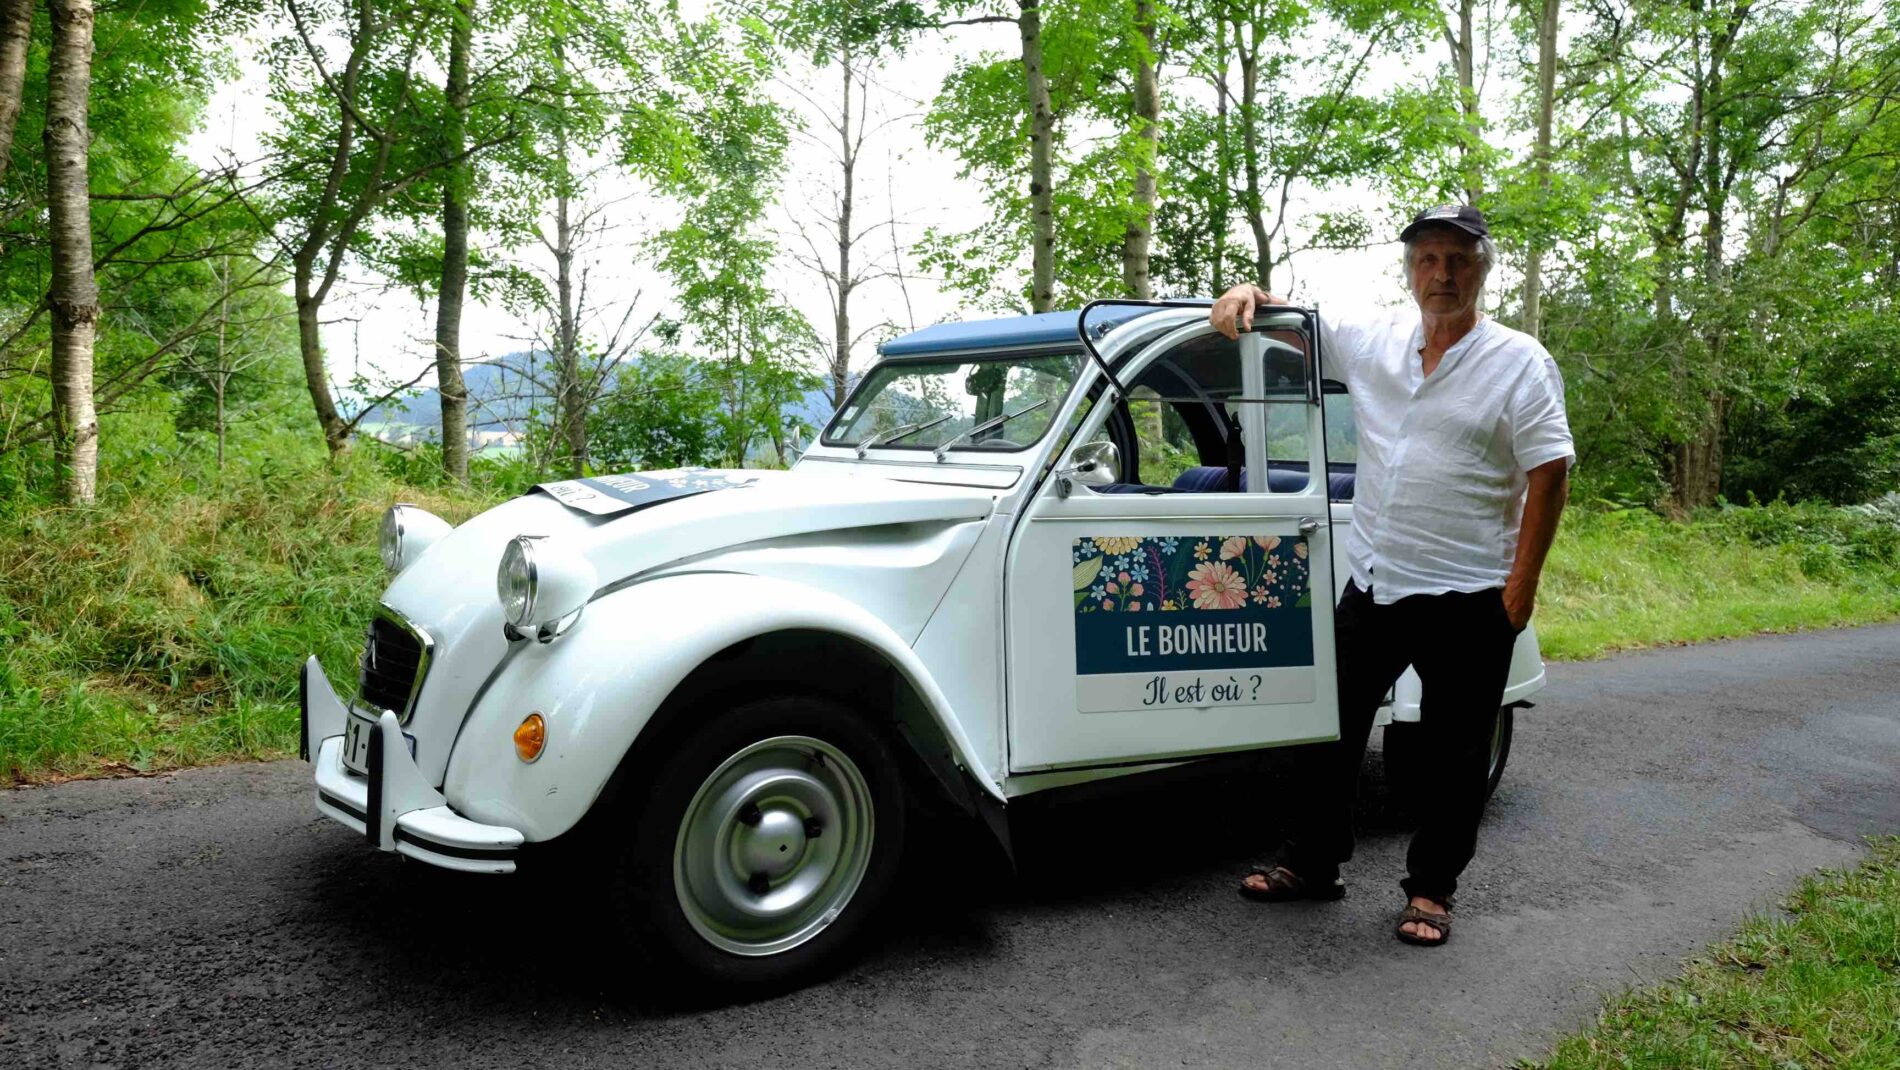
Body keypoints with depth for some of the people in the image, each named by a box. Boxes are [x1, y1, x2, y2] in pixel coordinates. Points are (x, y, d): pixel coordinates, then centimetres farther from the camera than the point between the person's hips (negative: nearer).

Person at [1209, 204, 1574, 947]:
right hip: (1373, 582, 4)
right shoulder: (1372, 338, 5)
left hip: (1467, 596, -4)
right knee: (1332, 726, 12)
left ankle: (1431, 891, 23)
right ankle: (1312, 865, 28)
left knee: (1453, 754, 7)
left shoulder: (1520, 362, -5)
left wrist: (1522, 586, -14)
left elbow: (1549, 472, -9)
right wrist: (1250, 294, -10)